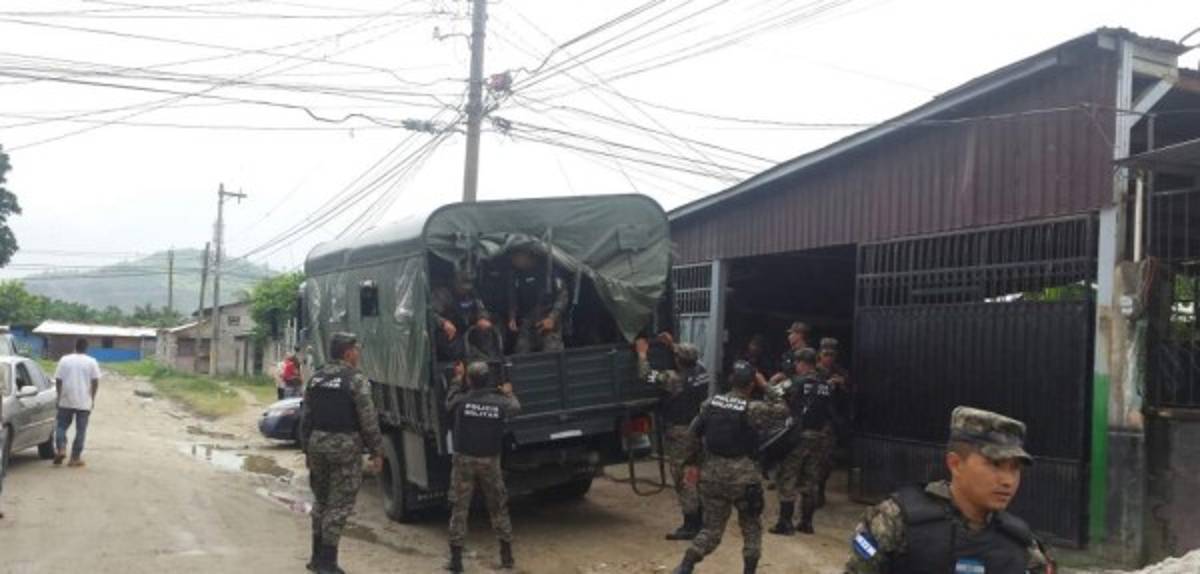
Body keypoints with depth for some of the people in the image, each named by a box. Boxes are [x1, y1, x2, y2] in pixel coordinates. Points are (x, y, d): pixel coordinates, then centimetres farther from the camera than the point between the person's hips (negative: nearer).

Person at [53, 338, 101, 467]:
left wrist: (59, 396, 11)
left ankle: (61, 449, -5)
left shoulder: (64, 360, 2)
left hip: (66, 401, 1)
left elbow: (58, 380, 1)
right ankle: (75, 458, 4)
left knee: (61, 426, 14)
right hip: (84, 402, -1)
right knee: (80, 430, 4)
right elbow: (95, 382, -4)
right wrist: (92, 398, 7)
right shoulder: (92, 362, -1)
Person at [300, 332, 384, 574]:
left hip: (317, 443, 7)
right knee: (339, 504, 0)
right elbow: (368, 420, -12)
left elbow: (306, 417, 13)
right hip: (345, 446, -7)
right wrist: (377, 451, -5)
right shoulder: (356, 379, -11)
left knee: (321, 501, 18)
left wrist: (308, 449, 20)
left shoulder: (316, 378, 10)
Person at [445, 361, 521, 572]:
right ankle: (507, 556, 20)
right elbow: (516, 408, 14)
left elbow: (448, 403, 11)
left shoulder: (460, 401, -12)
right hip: (490, 461, 1)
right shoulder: (500, 402, -8)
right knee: (498, 508, 14)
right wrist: (509, 393, 34)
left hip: (464, 460, -1)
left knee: (459, 509, 7)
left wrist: (458, 383, 25)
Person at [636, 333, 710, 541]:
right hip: (698, 430, 8)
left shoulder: (676, 379, -23)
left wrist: (642, 353, -5)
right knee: (696, 477, 17)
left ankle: (690, 525, 2)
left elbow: (647, 376, -19)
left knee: (683, 480, -2)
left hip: (679, 434, -8)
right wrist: (672, 344, 26)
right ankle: (702, 520, 27)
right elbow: (691, 359, 22)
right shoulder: (700, 372, -1)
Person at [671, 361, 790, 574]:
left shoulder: (710, 403, 3)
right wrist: (767, 387, 6)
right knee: (752, 527, 17)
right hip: (743, 478, -4)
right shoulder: (753, 409, -11)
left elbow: (693, 434, 10)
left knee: (712, 528, 14)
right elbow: (782, 411, 1)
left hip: (712, 475, 4)